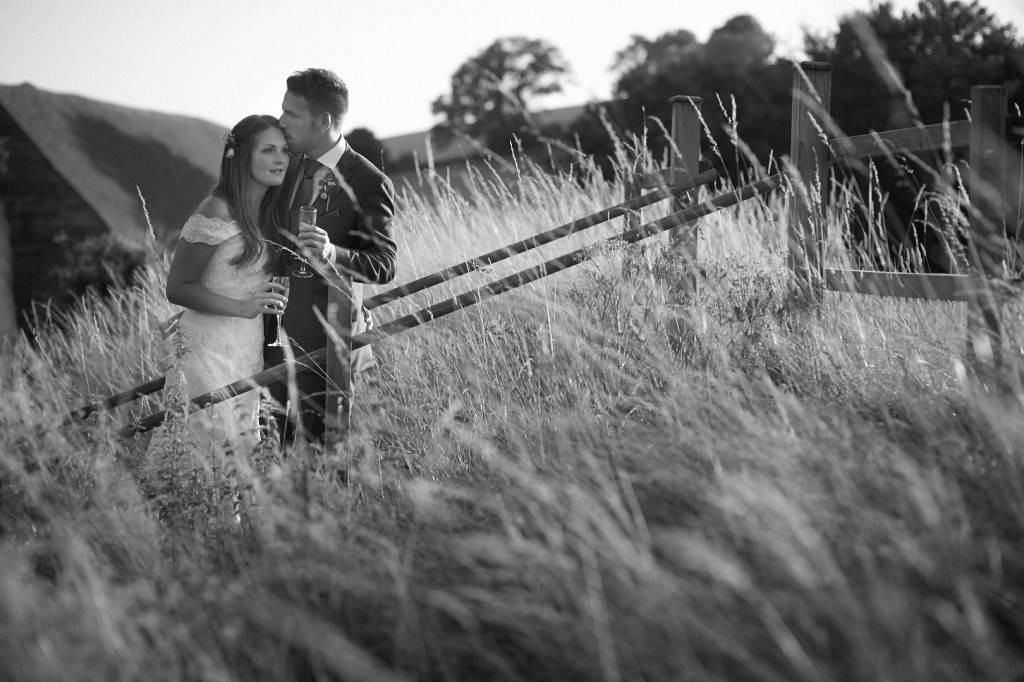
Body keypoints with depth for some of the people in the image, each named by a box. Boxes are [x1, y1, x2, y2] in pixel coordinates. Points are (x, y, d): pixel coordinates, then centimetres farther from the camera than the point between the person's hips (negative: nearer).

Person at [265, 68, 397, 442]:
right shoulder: (291, 165, 7)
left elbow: (384, 266, -16)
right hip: (278, 330, 6)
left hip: (325, 339, -6)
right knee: (287, 442, 15)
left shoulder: (369, 184, -13)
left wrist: (332, 254, -34)